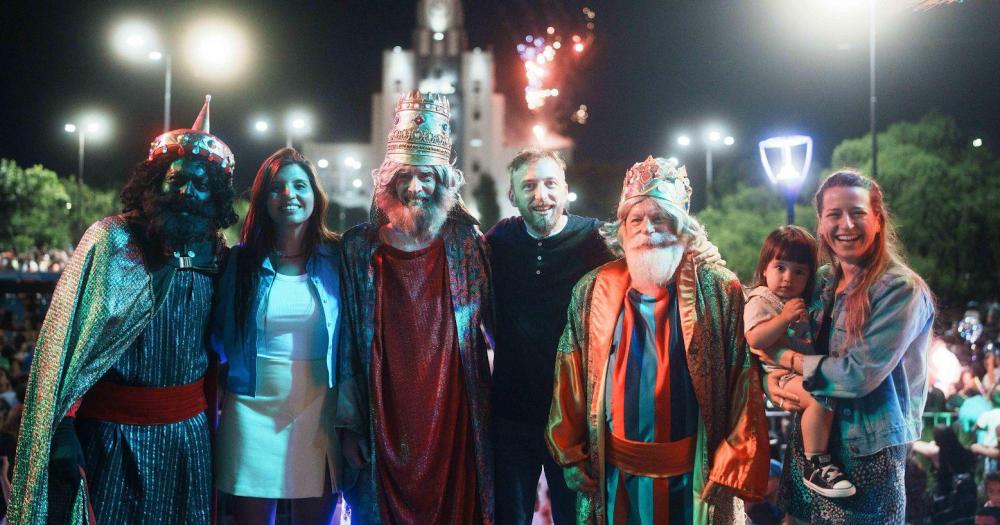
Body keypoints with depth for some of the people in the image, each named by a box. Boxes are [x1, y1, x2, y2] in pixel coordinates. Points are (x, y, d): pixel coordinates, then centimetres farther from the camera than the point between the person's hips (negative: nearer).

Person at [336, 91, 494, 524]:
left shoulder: (465, 242, 1)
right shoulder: (359, 246, 1)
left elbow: (493, 325, 6)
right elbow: (347, 343, 2)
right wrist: (348, 424, -2)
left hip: (453, 419, 0)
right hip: (382, 426, 0)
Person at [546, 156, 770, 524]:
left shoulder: (720, 291, -5)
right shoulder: (592, 291, 2)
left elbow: (744, 385, -7)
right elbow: (570, 377, 5)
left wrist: (731, 469, -10)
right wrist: (571, 455, 4)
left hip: (692, 476, -2)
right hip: (614, 475, 2)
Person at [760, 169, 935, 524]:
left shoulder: (901, 289, -15)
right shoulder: (823, 282, 5)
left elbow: (860, 373, -21)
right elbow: (768, 342, 11)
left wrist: (788, 359, -10)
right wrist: (773, 379, -11)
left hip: (868, 457, -6)